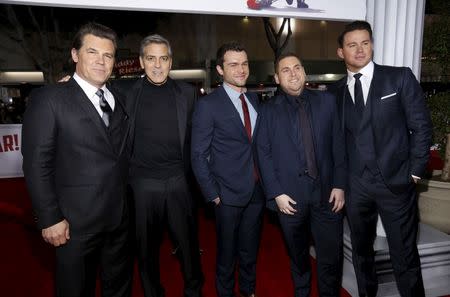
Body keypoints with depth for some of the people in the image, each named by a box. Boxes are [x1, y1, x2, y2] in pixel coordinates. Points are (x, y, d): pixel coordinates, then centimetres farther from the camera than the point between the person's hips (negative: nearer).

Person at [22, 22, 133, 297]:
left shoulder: (119, 100, 8)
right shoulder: (49, 99, -8)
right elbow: (37, 165, -10)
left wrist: (127, 201, 3)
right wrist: (50, 219, -12)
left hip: (120, 218, 5)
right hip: (76, 223, -4)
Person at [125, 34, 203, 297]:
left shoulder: (186, 92, 3)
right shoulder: (127, 92, 0)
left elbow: (194, 137, 8)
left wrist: (191, 172, 4)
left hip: (180, 180, 1)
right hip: (143, 183, 0)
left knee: (188, 241, 13)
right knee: (147, 246, 14)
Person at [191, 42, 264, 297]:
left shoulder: (255, 100, 7)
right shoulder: (208, 104, -10)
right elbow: (198, 155, -9)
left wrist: (265, 182, 4)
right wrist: (212, 194, -11)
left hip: (257, 190, 5)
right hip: (229, 193, -4)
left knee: (250, 249, 20)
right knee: (227, 251, 14)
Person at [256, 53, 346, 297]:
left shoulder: (327, 101, 5)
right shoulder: (269, 110, 1)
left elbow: (338, 145, 3)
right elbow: (264, 154, -2)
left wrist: (339, 185, -2)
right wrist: (276, 193, -8)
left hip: (327, 193, 1)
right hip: (290, 196, 0)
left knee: (331, 256, 8)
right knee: (298, 256, 17)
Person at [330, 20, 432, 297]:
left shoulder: (400, 77, -1)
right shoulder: (337, 91, 6)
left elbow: (421, 127, -2)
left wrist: (414, 173, -5)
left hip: (396, 182, -3)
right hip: (356, 186, 3)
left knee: (405, 256, 6)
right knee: (361, 251, 18)